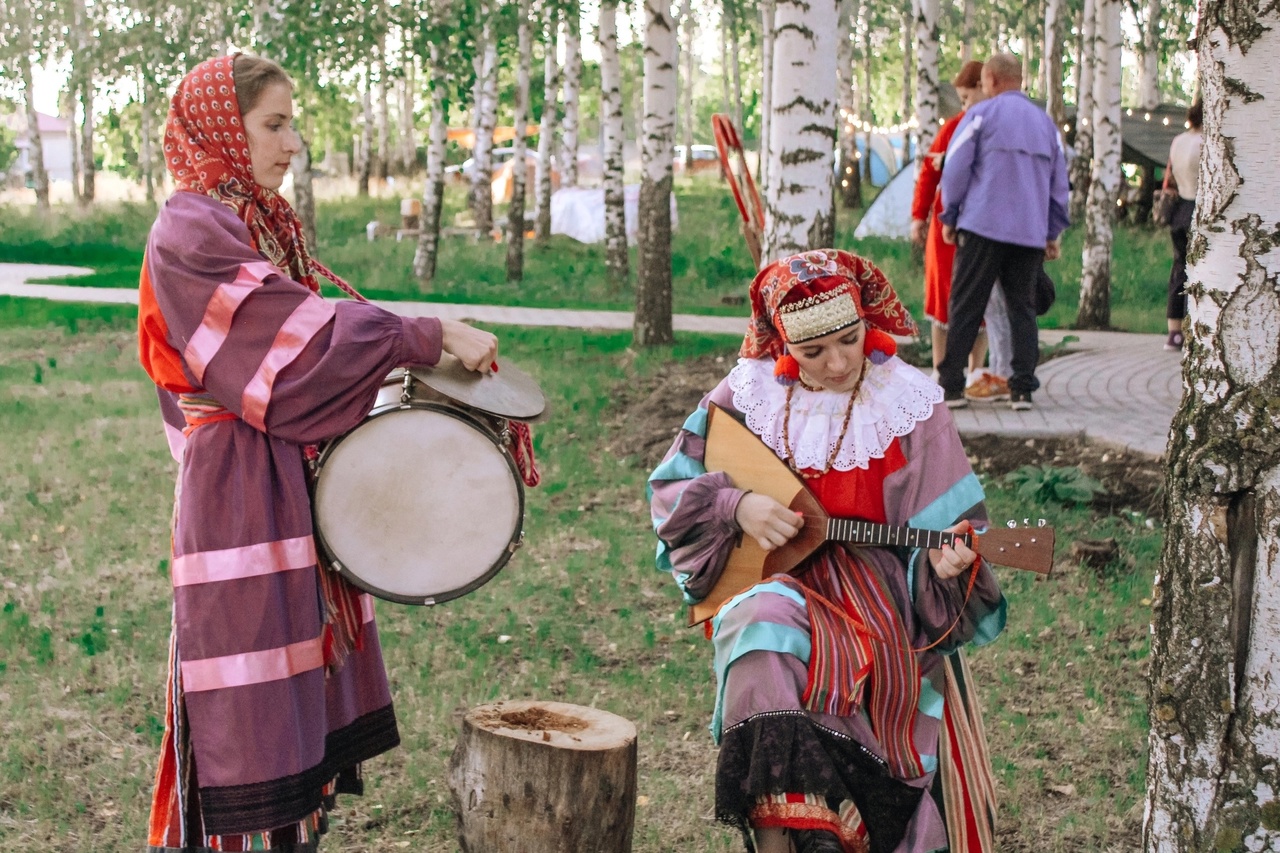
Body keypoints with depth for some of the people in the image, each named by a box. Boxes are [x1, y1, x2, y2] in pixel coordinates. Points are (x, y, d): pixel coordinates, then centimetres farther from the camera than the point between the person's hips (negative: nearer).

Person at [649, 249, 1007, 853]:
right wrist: (735, 505, -11)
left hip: (876, 592, -1)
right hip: (770, 578, 1)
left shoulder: (909, 406, -2)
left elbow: (952, 522, -2)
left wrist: (947, 561, -24)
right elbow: (667, 491, 7)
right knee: (766, 625, -33)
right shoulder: (748, 395, 1)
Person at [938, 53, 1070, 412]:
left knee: (965, 307, -1)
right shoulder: (1045, 122, 17)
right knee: (1023, 308, 8)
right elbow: (1059, 182, 19)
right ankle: (1022, 389, 2)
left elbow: (955, 169, -2)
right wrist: (1053, 233, 25)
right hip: (1031, 231, 4)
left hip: (983, 226, -4)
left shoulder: (980, 114, 2)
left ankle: (951, 386, -3)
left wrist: (949, 217, 9)